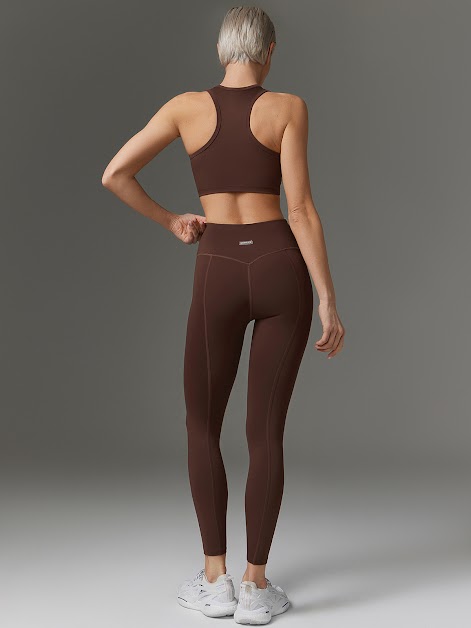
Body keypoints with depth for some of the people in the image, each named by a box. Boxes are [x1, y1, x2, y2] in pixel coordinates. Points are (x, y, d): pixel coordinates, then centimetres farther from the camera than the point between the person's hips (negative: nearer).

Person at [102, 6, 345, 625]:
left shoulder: (186, 105, 6)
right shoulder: (288, 106, 1)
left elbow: (114, 174, 0)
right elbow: (301, 207, -7)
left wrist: (170, 221, 15)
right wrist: (329, 300, -6)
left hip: (219, 274, 0)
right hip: (281, 268, 0)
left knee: (202, 426, 15)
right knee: (266, 429, 5)